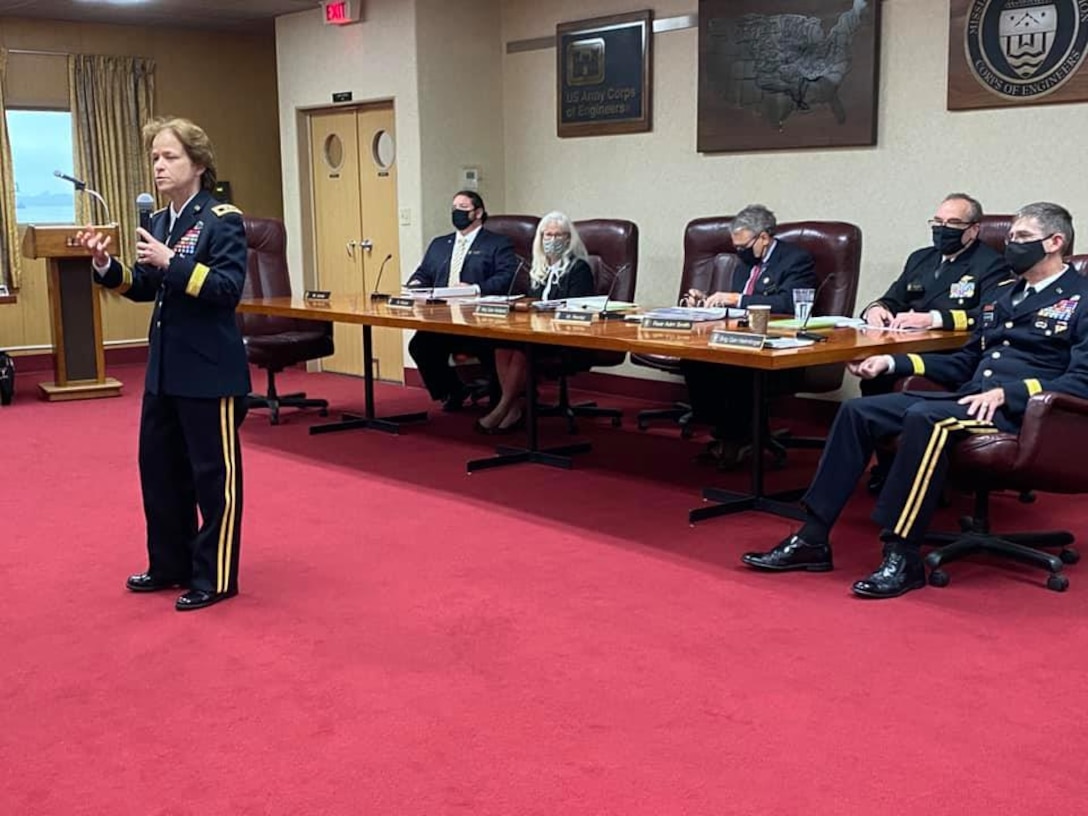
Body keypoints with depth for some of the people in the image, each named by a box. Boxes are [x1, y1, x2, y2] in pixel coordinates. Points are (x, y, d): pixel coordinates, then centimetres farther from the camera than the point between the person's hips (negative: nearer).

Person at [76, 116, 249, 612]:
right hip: (164, 368, 8)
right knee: (158, 468, 16)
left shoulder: (222, 219, -11)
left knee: (213, 473, 1)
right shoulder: (158, 221, 11)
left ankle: (215, 578, 13)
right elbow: (145, 289, 16)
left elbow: (229, 288, -21)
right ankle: (170, 565, 31)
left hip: (209, 370, -8)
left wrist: (171, 262, -26)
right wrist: (106, 266, -1)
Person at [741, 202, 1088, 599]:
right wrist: (892, 362, 15)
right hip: (970, 396, 8)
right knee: (858, 411, -8)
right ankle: (813, 539, -10)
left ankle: (902, 556, -29)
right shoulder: (1004, 294, 24)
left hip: (1021, 408, -8)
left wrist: (1005, 393, -23)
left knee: (925, 417, -35)